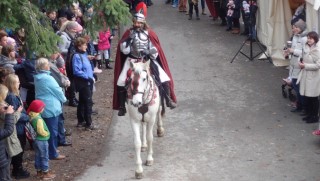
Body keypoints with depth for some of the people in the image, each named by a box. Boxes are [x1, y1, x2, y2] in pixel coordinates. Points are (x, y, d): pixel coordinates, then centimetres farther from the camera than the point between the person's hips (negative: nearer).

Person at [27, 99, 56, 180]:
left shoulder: (31, 117, 0)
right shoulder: (38, 119, -27)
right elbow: (41, 131, -29)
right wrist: (47, 134, -11)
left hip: (36, 140, 9)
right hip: (42, 141, -9)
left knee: (38, 156, 18)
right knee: (44, 157, 4)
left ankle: (39, 171, 29)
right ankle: (45, 173, 13)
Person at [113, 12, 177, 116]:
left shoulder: (149, 33, -4)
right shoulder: (129, 33, -3)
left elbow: (155, 49, 1)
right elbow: (124, 50, -7)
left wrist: (151, 53, -19)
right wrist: (129, 39, -19)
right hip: (132, 60, 0)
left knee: (164, 79, -12)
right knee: (121, 83, -13)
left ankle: (168, 100, 6)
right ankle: (122, 107, 0)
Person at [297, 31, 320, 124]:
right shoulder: (306, 47, 4)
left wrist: (305, 65, -19)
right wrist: (302, 63, 4)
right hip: (305, 75, 7)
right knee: (306, 97, 14)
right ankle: (309, 114, 29)